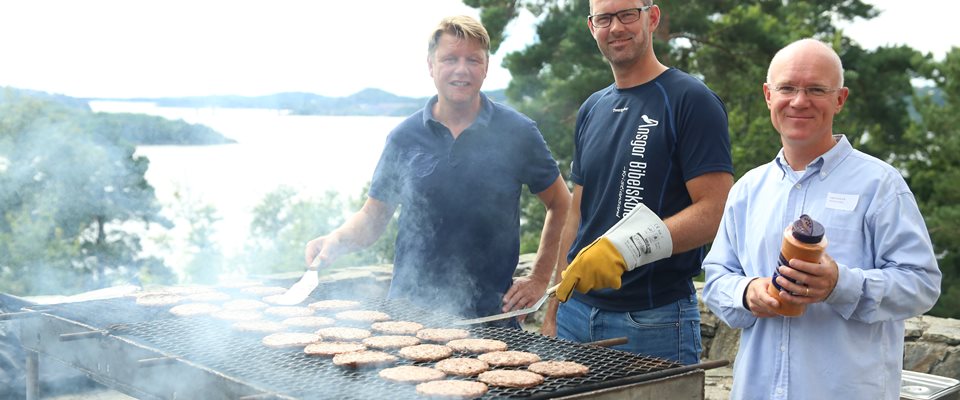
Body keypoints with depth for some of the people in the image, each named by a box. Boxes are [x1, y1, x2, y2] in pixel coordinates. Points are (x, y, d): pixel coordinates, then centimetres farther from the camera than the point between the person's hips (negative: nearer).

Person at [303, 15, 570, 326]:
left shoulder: (517, 133, -2)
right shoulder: (405, 137, 2)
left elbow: (561, 206, 8)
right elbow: (373, 216, 8)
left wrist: (539, 280, 3)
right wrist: (338, 240, -13)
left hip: (490, 314, -1)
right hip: (409, 307, 1)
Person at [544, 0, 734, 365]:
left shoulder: (691, 100, -8)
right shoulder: (592, 110, 13)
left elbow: (715, 212, -16)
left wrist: (625, 246, -27)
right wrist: (553, 310, 10)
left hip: (655, 319, -6)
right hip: (578, 313, 6)